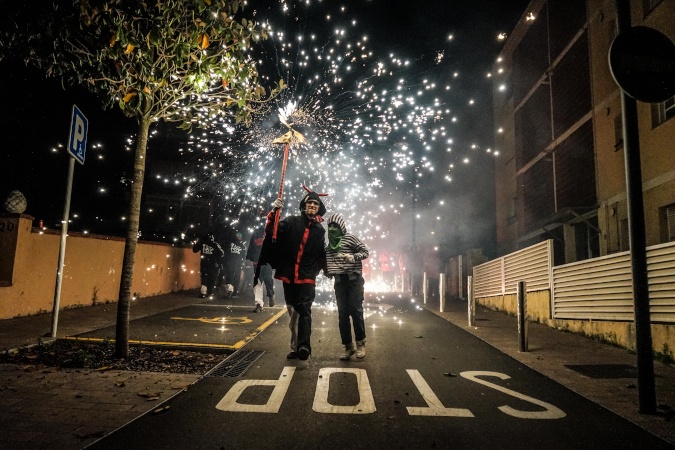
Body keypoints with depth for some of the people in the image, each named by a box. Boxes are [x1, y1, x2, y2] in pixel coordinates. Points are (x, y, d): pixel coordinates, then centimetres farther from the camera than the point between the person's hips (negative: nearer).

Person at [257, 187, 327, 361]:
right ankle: (295, 347, 20)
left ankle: (303, 345, -27)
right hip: (288, 276, 1)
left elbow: (322, 255, 14)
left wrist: (325, 268, -1)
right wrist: (274, 212, -20)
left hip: (307, 278, -1)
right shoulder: (292, 222, 5)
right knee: (293, 313, 10)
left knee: (304, 310, -16)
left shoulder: (320, 231, 9)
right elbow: (271, 232, -7)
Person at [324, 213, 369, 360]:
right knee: (342, 314, 3)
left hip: (354, 279, -5)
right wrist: (327, 270, 13)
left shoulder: (350, 238, -1)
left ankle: (360, 343, 8)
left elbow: (365, 251, -4)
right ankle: (348, 346, 10)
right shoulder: (329, 244, 15)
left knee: (356, 311, -7)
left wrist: (352, 257, -20)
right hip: (339, 281, 5)